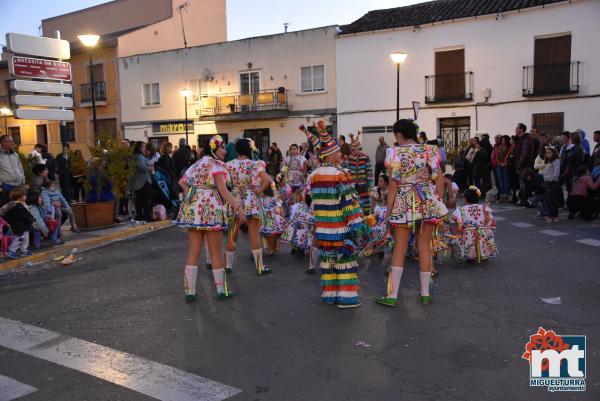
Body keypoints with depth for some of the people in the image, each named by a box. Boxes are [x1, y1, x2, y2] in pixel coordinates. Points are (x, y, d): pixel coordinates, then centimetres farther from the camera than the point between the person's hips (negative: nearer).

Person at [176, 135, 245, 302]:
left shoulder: (195, 165, 19)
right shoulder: (216, 164, -4)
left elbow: (182, 182, 15)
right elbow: (223, 190, -14)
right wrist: (238, 209, -17)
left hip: (192, 210, 6)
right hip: (211, 209, -6)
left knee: (193, 252, 7)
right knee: (216, 252, 3)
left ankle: (190, 292, 9)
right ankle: (221, 291, 13)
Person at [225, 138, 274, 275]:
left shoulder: (228, 165, 0)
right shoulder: (255, 164, -9)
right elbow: (267, 180, -20)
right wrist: (258, 191, -10)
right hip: (251, 203, -2)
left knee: (232, 236, 13)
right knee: (254, 235, 4)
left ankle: (228, 265, 22)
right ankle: (260, 267, 10)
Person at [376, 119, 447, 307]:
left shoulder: (395, 154, -8)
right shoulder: (430, 151, 1)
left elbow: (393, 187, -9)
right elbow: (439, 181, 3)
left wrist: (389, 211, -1)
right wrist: (438, 204, 14)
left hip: (404, 204, -2)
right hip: (428, 203, 3)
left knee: (399, 249, 4)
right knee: (424, 248, 10)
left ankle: (392, 295, 5)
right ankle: (425, 294, 18)